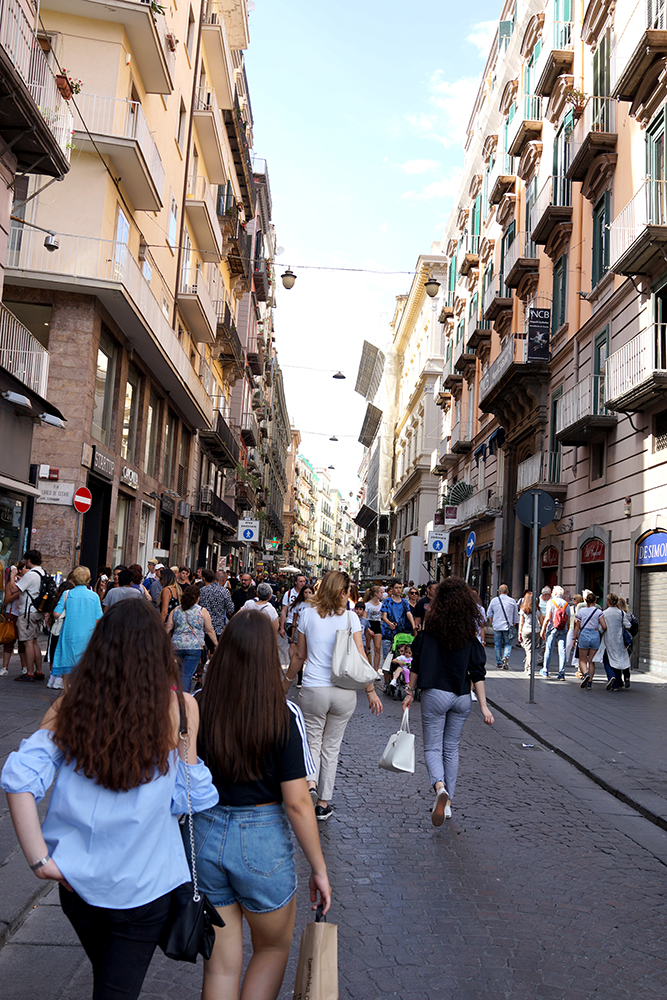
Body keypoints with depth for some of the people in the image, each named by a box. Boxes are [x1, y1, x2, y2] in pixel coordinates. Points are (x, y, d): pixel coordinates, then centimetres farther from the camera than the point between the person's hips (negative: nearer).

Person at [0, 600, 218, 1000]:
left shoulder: (70, 706, -9)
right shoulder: (180, 707, -15)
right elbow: (189, 798, -9)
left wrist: (39, 858, -9)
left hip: (78, 879, 4)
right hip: (143, 887, -4)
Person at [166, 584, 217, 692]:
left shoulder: (175, 610, 7)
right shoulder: (202, 611, -1)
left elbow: (168, 629, 9)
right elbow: (210, 631, 3)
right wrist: (216, 644, 14)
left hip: (177, 646, 3)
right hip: (194, 647, -3)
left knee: (181, 671, 17)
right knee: (186, 674, -2)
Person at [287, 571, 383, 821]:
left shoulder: (307, 614, -1)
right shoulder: (350, 617, -4)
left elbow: (300, 655, 4)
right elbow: (359, 657, -6)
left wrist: (287, 680, 19)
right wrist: (371, 691, 1)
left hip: (313, 690, 0)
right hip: (344, 691, 1)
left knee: (313, 742, 13)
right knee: (331, 745, 14)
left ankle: (310, 783, -14)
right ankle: (323, 803, 20)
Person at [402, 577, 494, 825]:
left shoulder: (431, 626, -8)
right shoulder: (470, 630, -3)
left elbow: (417, 663, -4)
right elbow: (477, 672, -4)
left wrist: (410, 692, 8)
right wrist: (483, 706, 0)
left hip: (435, 695, -3)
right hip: (462, 697, 3)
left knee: (432, 748, 7)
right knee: (451, 749, 17)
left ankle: (440, 788, -20)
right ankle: (447, 802, 23)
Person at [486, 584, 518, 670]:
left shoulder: (494, 600, 3)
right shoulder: (512, 601, 2)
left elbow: (489, 615, 9)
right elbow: (516, 616, 7)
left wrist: (492, 624, 21)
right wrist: (513, 625, 19)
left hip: (496, 627, 1)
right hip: (508, 627, -1)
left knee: (498, 645, 8)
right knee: (508, 643, 8)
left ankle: (499, 663, 11)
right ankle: (506, 657, -16)